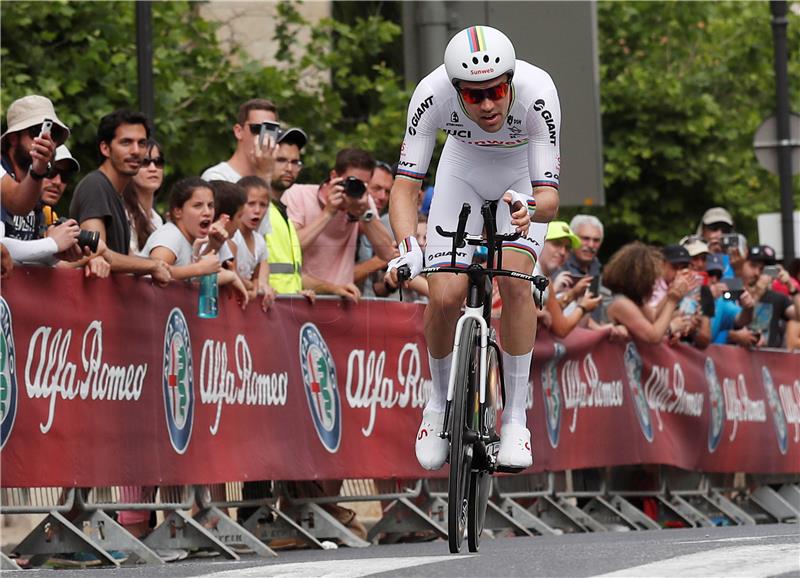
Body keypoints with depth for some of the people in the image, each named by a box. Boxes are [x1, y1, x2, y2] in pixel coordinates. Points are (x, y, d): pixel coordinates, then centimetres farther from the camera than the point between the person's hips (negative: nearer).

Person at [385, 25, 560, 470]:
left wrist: (531, 208, -61)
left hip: (524, 175, -1)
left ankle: (516, 420, -14)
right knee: (445, 297, -13)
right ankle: (440, 404, 15)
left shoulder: (537, 93, -38)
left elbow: (549, 199, -38)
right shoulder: (433, 94, -35)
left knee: (514, 278, -25)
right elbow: (405, 186, -31)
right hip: (463, 170, 1)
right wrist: (408, 248, -49)